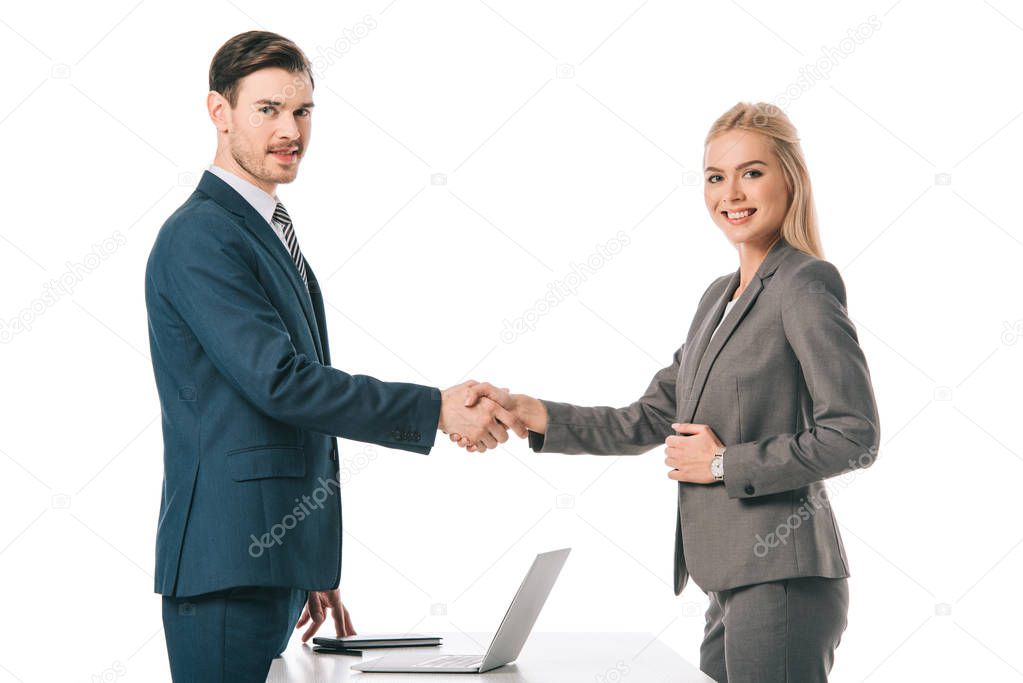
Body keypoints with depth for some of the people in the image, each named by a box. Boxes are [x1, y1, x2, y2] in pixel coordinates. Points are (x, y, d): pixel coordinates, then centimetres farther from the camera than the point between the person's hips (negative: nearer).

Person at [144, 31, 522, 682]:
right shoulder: (201, 237, -12)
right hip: (227, 569, -9)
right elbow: (280, 382, -21)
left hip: (276, 565, 9)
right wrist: (436, 408, -18)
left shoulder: (273, 235, 19)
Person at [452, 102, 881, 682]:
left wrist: (725, 464, -11)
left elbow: (855, 438, -15)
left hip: (783, 583, -8)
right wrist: (523, 411, 8)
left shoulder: (806, 285, -10)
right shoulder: (720, 298, 17)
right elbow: (647, 422, 17)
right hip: (734, 584, 8)